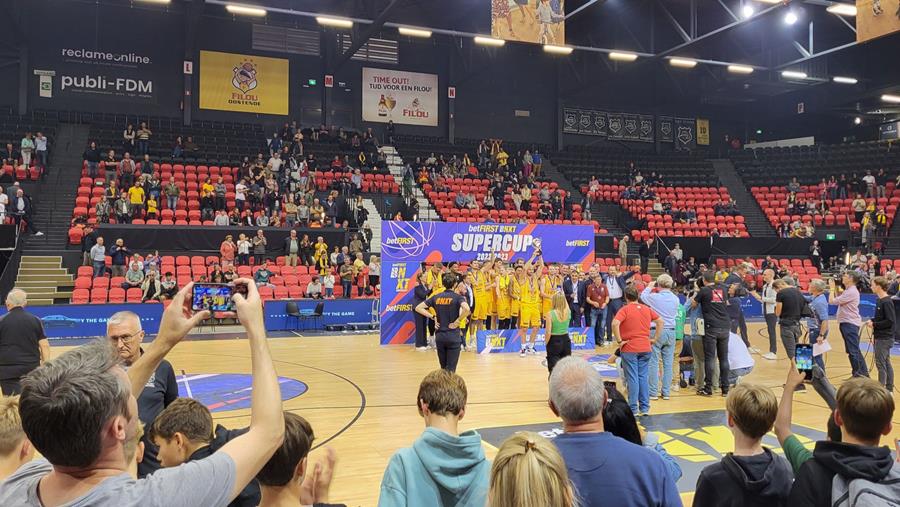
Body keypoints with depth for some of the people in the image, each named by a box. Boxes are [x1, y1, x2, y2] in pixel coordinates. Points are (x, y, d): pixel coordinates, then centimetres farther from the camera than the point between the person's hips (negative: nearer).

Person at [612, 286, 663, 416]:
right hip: (645, 348, 5)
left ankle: (633, 409, 4)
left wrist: (619, 341, -15)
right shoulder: (647, 309, 8)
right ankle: (645, 408, 15)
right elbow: (660, 321, 12)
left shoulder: (625, 309, -9)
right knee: (644, 377, 11)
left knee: (632, 379, 0)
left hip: (629, 348, -4)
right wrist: (654, 339, 12)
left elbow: (615, 323, -24)